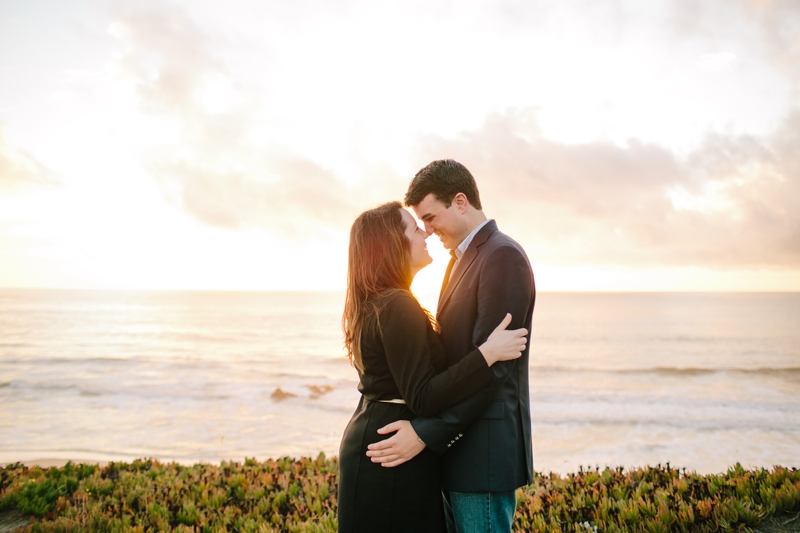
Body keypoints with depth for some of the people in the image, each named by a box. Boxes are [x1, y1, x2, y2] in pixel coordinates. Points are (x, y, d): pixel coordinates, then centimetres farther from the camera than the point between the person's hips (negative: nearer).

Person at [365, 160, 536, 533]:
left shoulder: (503, 256, -15)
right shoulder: (462, 259, 16)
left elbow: (492, 364, -21)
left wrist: (426, 433, -20)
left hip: (484, 451, -9)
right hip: (458, 444, 9)